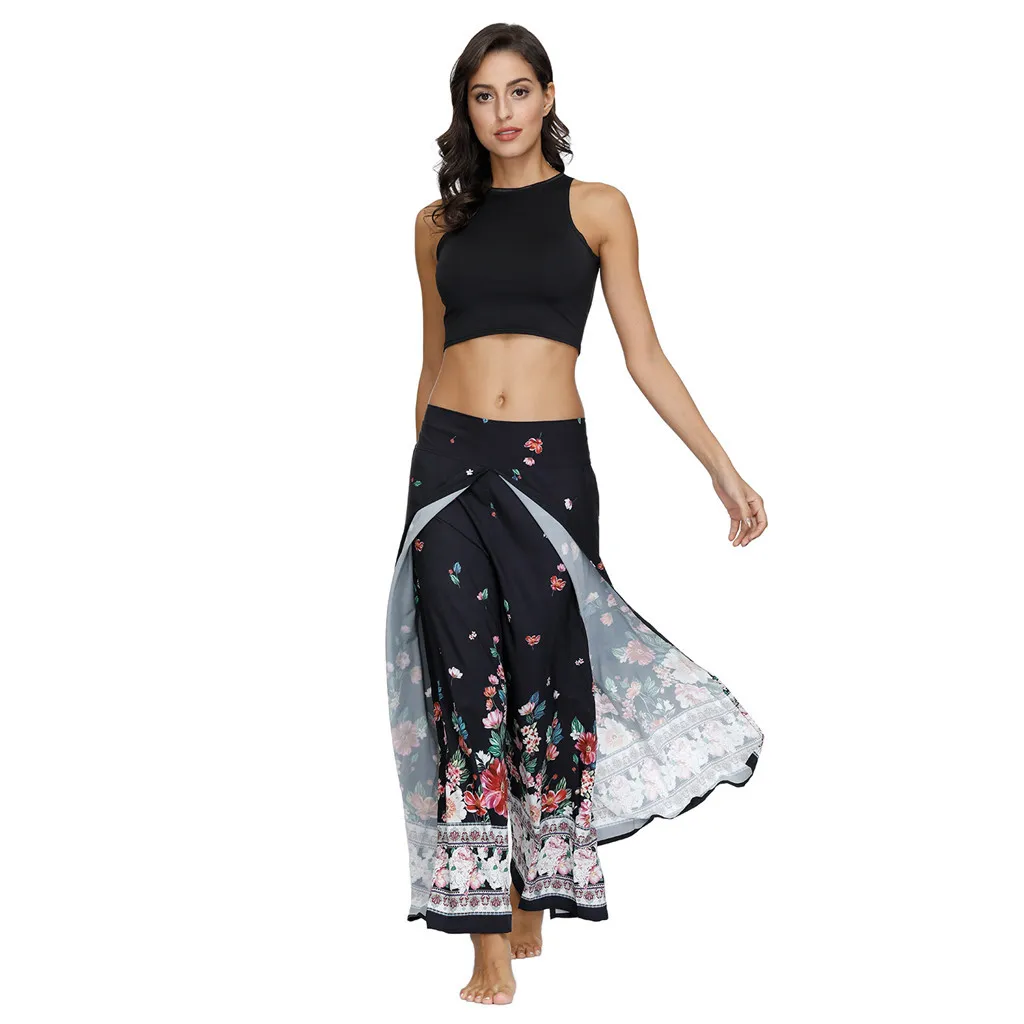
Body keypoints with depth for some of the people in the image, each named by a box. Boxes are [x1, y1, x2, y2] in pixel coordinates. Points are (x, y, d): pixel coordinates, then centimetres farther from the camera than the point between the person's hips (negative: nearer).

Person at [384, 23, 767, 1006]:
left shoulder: (596, 208, 5)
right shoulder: (439, 222, 12)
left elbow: (644, 356, 4)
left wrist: (723, 469, -1)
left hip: (549, 465, -1)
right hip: (450, 461, 1)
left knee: (545, 680, 2)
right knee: (467, 685, -4)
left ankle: (534, 892, 23)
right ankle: (491, 946, 0)